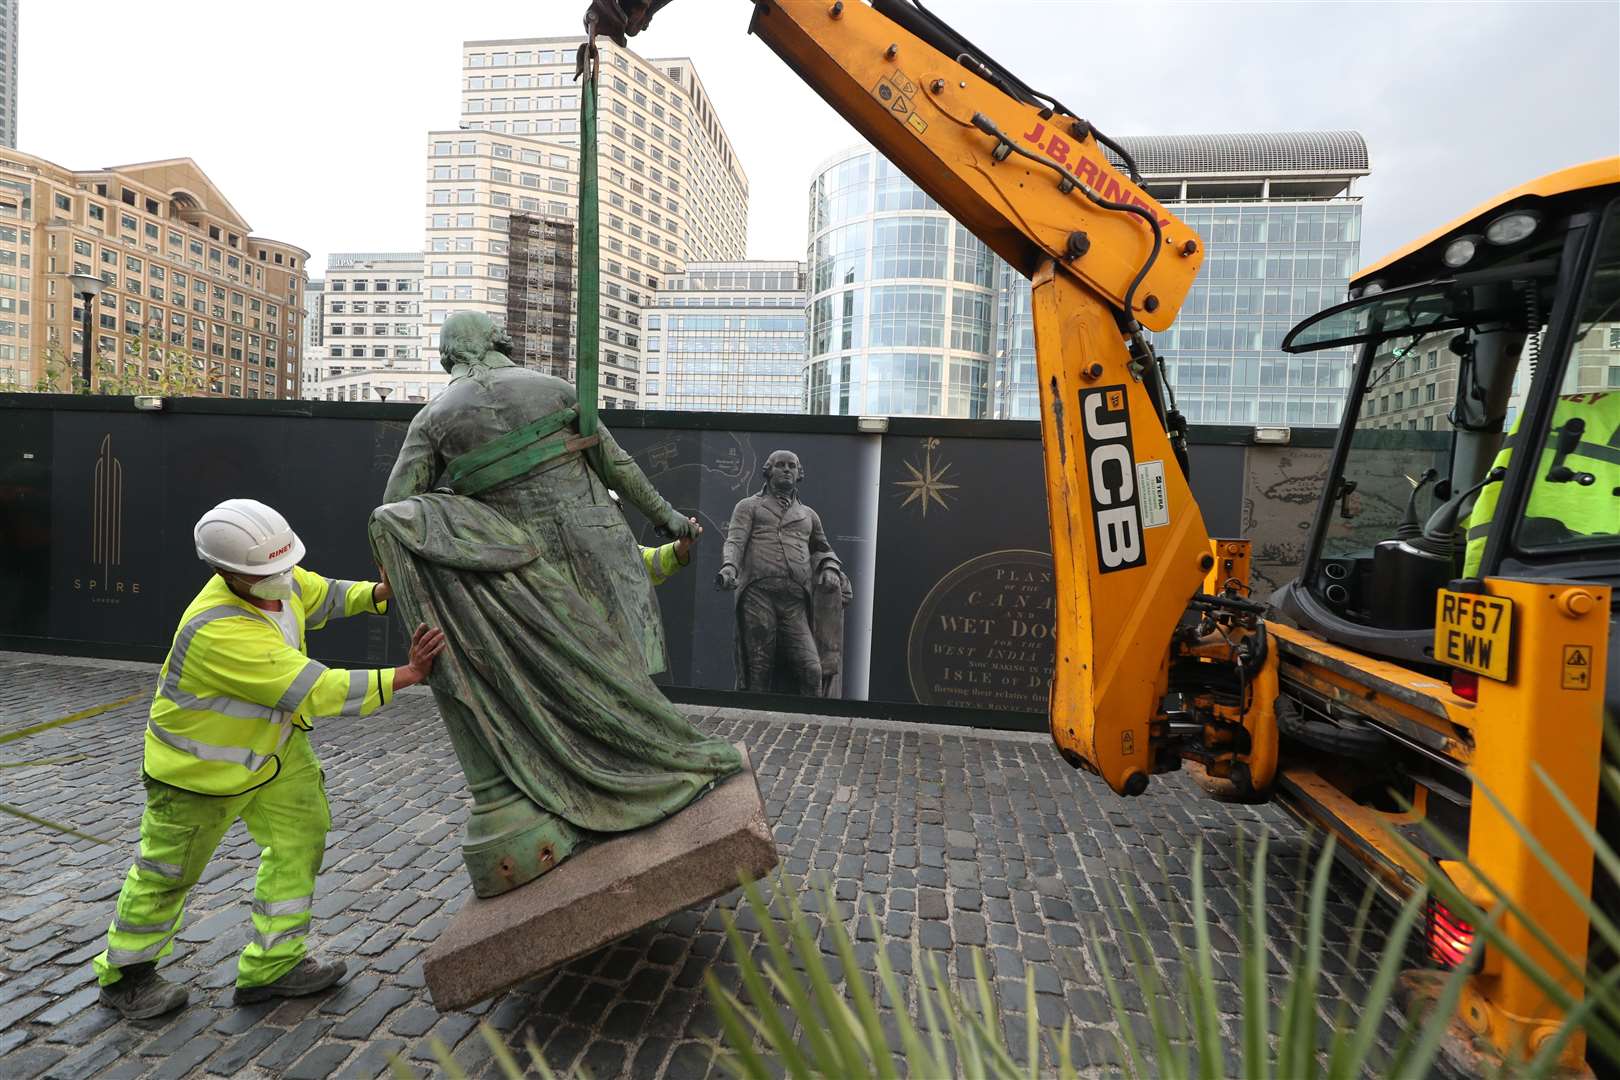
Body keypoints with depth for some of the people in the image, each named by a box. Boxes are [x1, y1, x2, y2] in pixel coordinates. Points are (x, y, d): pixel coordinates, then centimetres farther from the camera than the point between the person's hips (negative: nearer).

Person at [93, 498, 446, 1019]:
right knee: (167, 871, 14)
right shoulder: (217, 630, -39)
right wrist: (405, 675, -43)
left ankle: (271, 966, 22)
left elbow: (326, 596, 5)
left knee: (299, 840, 7)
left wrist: (379, 593, -16)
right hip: (199, 762, -7)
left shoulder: (278, 578, -16)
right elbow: (318, 691, -42)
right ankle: (124, 975, 41)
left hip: (275, 743, 7)